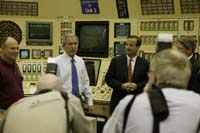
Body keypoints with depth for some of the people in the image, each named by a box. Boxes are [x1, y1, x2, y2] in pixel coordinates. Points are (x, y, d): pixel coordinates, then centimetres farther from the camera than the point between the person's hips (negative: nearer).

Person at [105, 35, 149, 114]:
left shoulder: (144, 64, 4)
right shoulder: (116, 61, 5)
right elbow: (108, 78, 3)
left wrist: (137, 86, -14)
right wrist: (121, 85, -12)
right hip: (118, 101, 0)